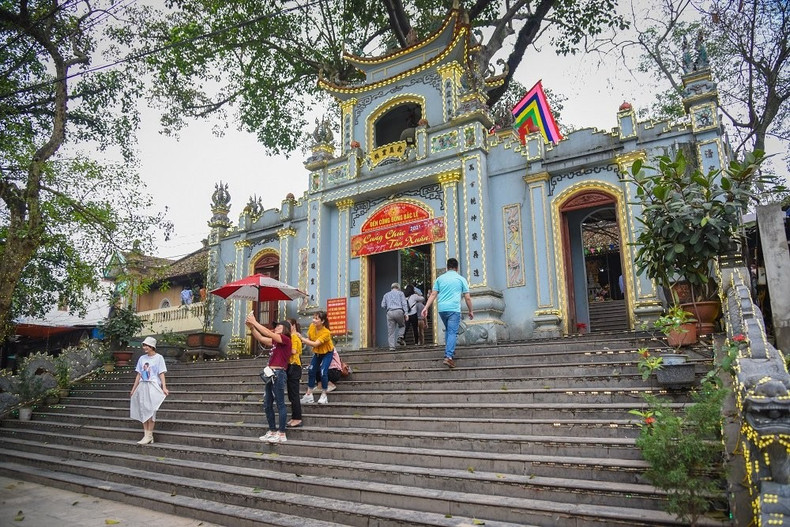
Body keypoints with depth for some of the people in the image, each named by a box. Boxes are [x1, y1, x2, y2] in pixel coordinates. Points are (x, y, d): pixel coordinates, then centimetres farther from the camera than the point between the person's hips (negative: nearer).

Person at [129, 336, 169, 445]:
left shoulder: (158, 358, -2)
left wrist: (164, 387, -17)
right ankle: (146, 436, 9)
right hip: (142, 386, 5)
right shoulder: (142, 358, 12)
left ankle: (149, 436, -2)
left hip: (153, 386, -5)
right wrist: (133, 389, 14)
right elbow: (139, 375, 15)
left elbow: (161, 374, -6)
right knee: (143, 410, 4)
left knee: (150, 410, -6)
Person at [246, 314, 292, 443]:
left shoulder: (286, 339, -6)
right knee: (267, 404, 11)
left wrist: (254, 322, -8)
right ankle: (273, 431, 18)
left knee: (280, 404, -6)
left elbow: (268, 333, -13)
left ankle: (282, 434, -3)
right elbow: (261, 338, 16)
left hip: (278, 373, -9)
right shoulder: (276, 341, 19)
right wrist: (251, 327, 4)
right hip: (271, 374, 9)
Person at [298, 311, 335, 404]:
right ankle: (309, 395, 7)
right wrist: (304, 341, -27)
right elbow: (309, 339, -3)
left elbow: (315, 344, -38)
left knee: (323, 372, -18)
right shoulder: (312, 326, -15)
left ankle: (324, 396, 0)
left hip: (327, 353, -6)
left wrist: (302, 338, -38)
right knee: (311, 371, -3)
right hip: (317, 352, 6)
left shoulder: (326, 332, -32)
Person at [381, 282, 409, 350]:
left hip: (390, 312, 2)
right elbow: (404, 303, 3)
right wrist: (406, 313, -3)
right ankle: (400, 337, -3)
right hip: (399, 311, -2)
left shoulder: (386, 295, 23)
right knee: (402, 326, 20)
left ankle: (391, 346, -3)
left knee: (391, 331, 3)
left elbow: (383, 305, 15)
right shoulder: (400, 293, 15)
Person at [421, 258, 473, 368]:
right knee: (452, 332, -7)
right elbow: (467, 298, 6)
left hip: (441, 309, 4)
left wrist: (426, 307, 1)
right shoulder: (461, 279, 7)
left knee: (448, 330, 24)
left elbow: (433, 294, 4)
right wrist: (471, 311, 15)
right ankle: (448, 356, -20)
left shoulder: (440, 278, 13)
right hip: (454, 309, -4)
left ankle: (449, 350, 25)